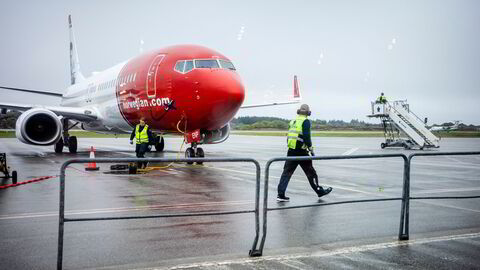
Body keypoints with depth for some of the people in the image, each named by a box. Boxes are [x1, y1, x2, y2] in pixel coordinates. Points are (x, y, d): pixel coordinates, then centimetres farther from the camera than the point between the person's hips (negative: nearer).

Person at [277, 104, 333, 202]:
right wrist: (311, 149, -9)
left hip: (291, 151, 6)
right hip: (301, 151, -6)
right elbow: (306, 136, -15)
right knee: (310, 172, 8)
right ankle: (319, 191, 21)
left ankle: (280, 194, -1)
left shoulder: (293, 121, 14)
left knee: (287, 172, 5)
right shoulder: (306, 121, -5)